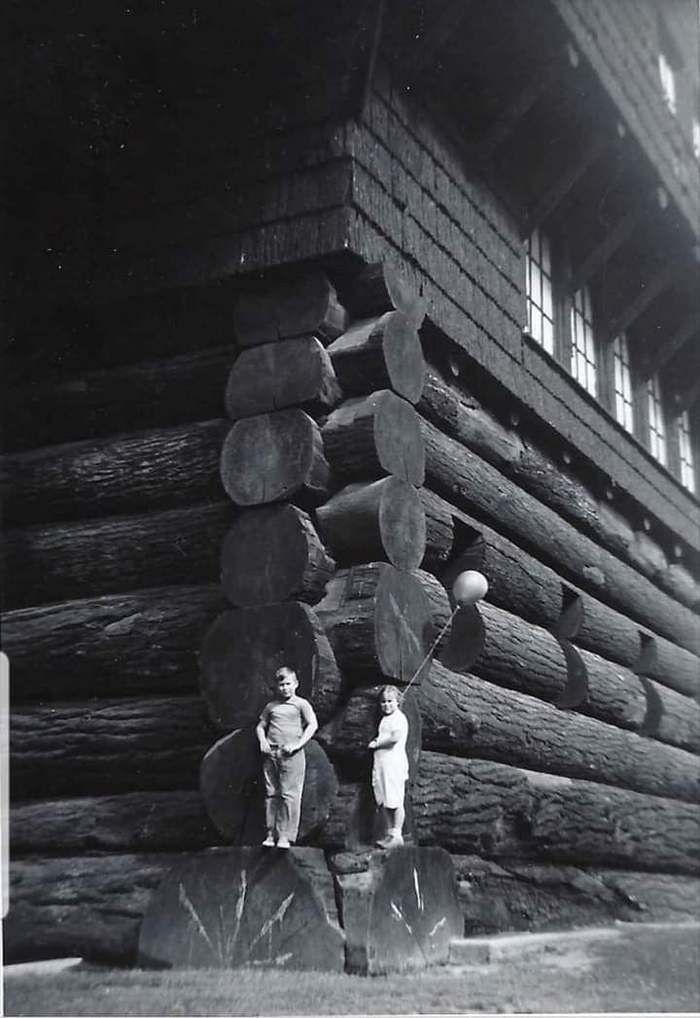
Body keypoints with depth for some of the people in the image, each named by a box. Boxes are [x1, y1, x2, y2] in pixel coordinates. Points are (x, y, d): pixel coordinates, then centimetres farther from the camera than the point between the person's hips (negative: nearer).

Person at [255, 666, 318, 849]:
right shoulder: (271, 706, 17)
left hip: (291, 755, -4)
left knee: (289, 795, -7)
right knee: (271, 794, 4)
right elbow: (260, 726, 24)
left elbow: (313, 725, -4)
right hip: (270, 754, 4)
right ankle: (271, 833, 10)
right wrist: (262, 741, 5)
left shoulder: (301, 704, 6)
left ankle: (285, 836, -4)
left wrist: (298, 744, -13)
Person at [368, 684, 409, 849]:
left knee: (395, 801, -5)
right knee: (383, 802, 12)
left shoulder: (399, 718, -10)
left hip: (394, 763, -9)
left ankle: (397, 835, 0)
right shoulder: (385, 718, 19)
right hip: (381, 764, 10)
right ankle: (390, 833, 20)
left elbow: (395, 737, -25)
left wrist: (377, 744, -12)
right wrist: (376, 741, 8)